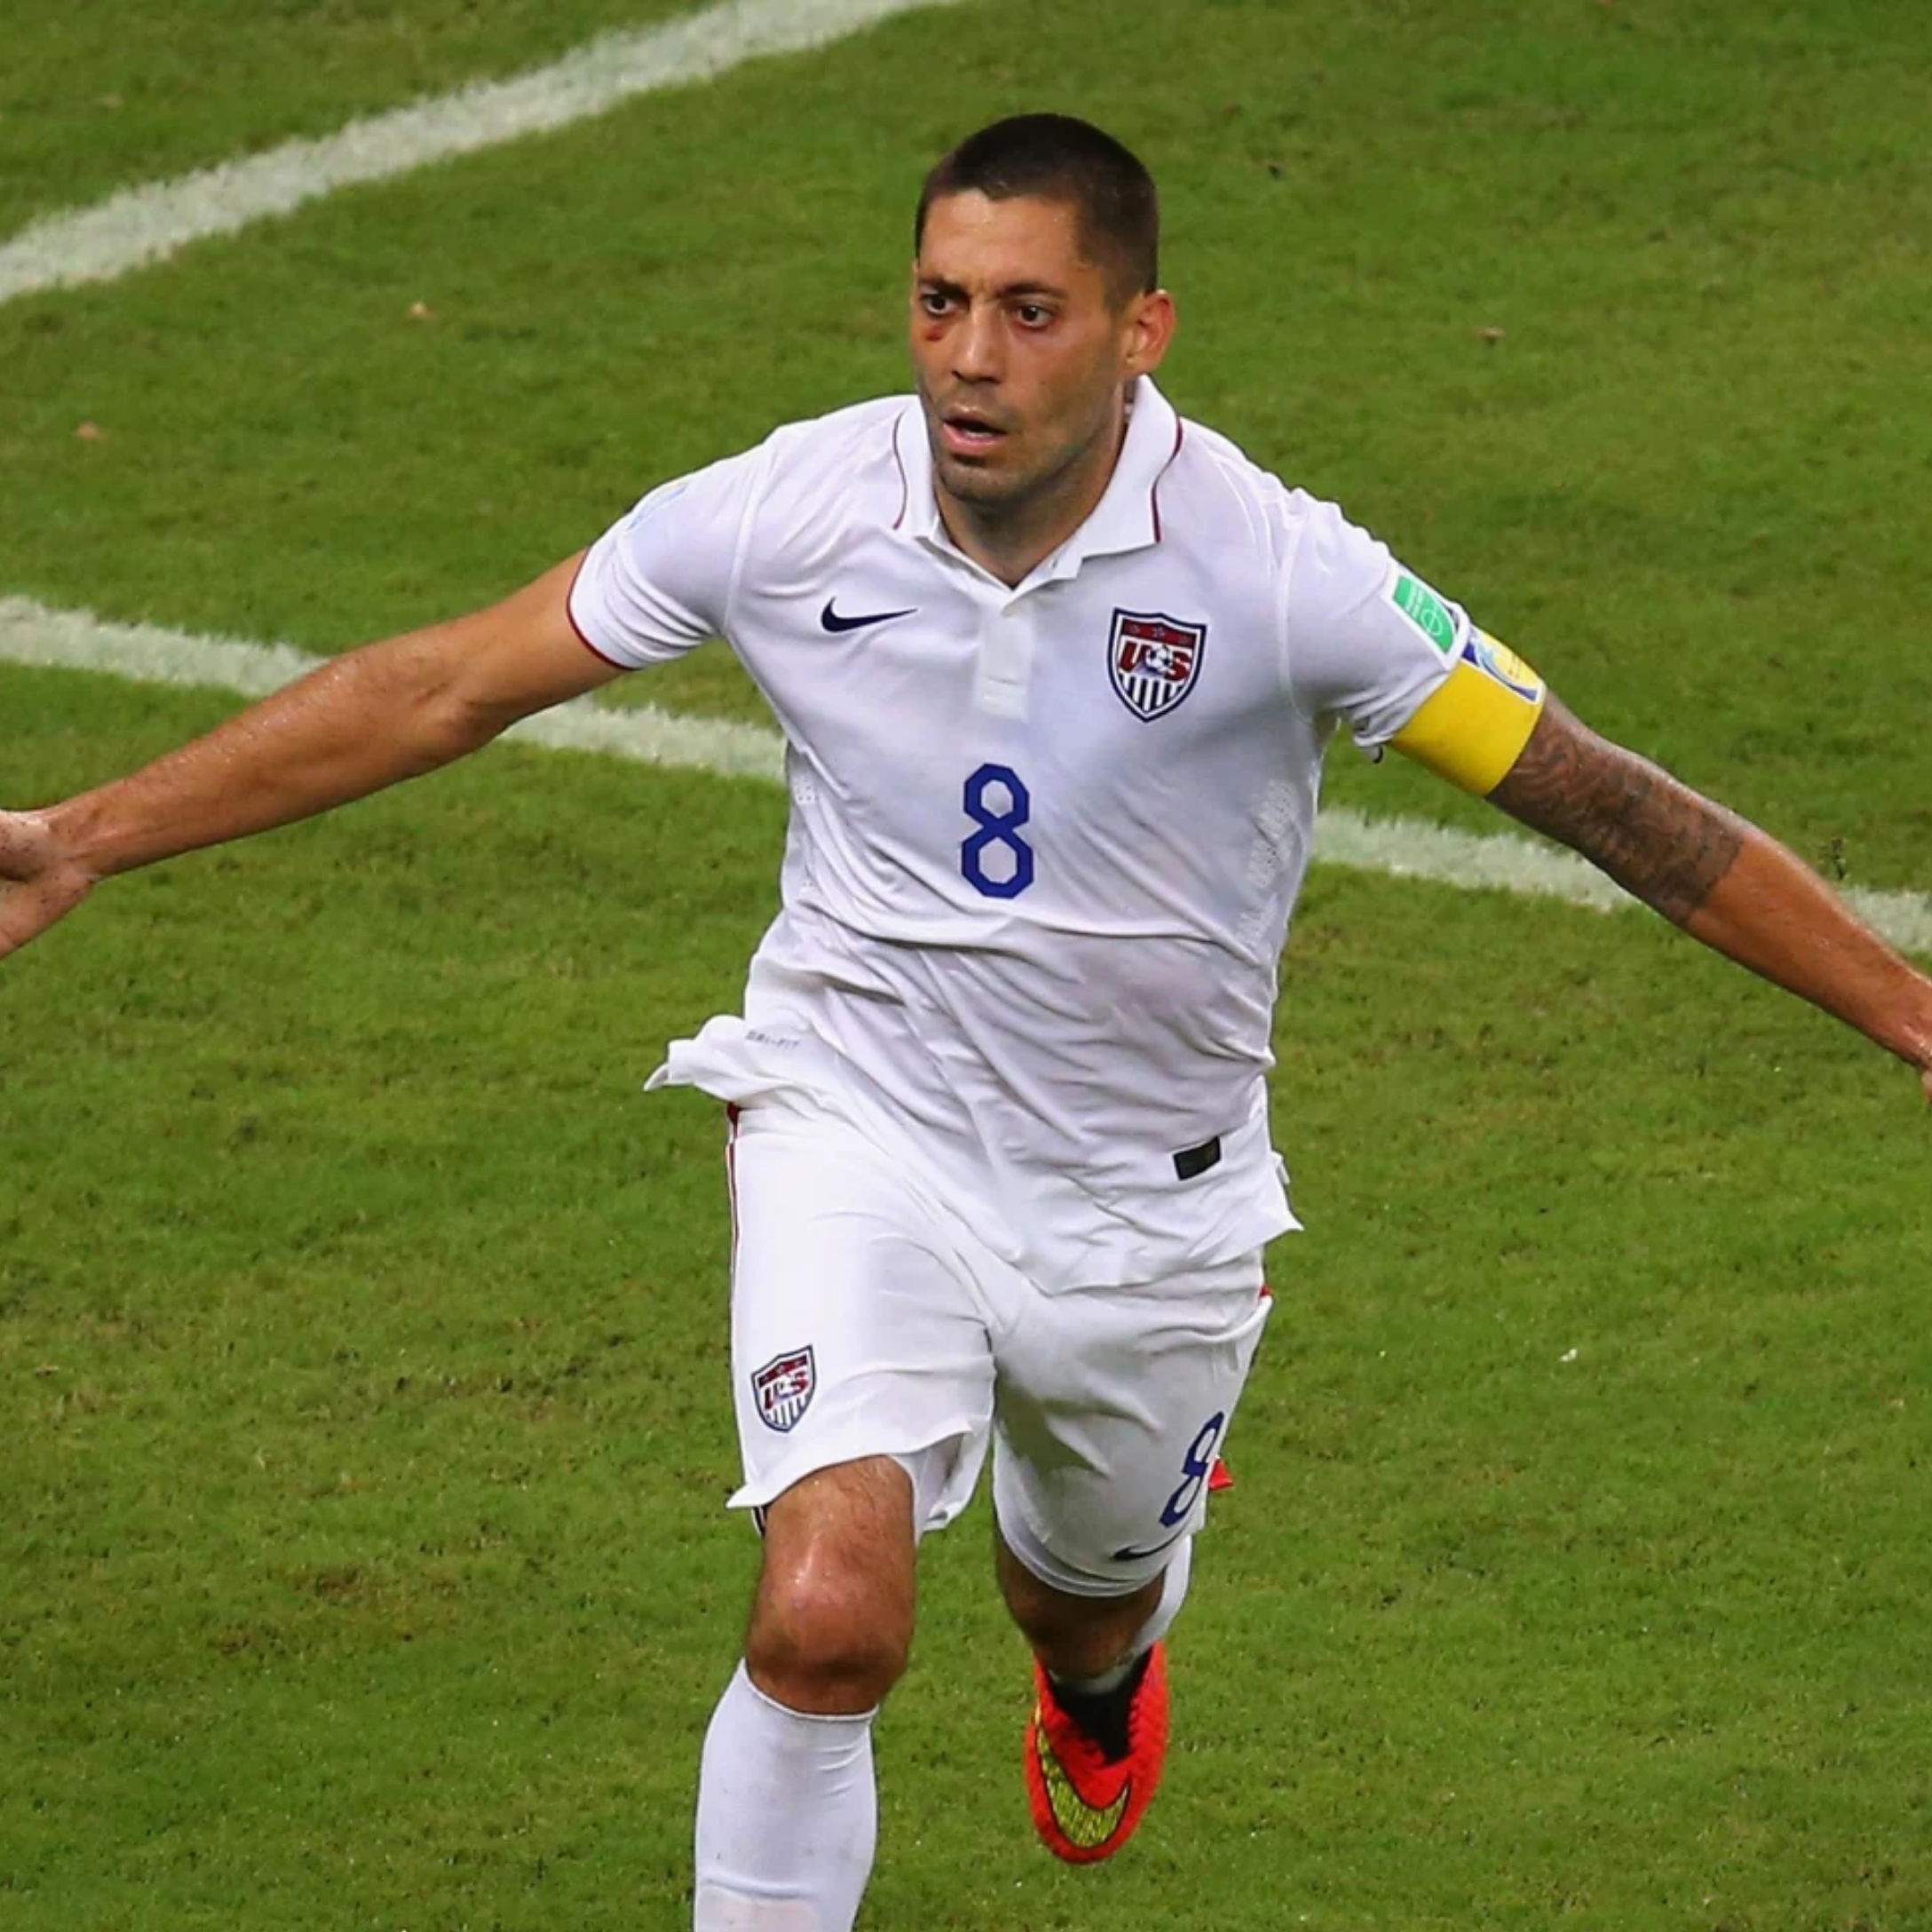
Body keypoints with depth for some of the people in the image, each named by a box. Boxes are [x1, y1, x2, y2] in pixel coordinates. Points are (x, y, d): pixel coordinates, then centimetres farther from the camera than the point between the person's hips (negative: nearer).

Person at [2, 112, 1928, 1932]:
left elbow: (1604, 799, -14)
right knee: (828, 1615, -23)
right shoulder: (789, 511, -16)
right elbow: (445, 689, -6)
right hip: (863, 1123, -1)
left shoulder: (1272, 571, -21)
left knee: (1084, 1609, 22)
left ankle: (1101, 1683, 63)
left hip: (1150, 1192, 1)